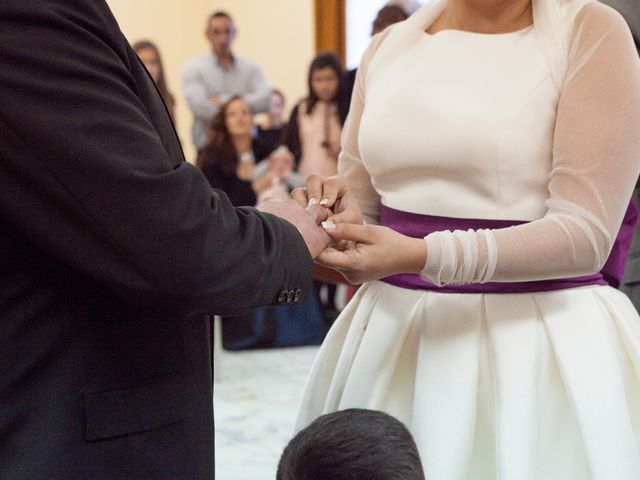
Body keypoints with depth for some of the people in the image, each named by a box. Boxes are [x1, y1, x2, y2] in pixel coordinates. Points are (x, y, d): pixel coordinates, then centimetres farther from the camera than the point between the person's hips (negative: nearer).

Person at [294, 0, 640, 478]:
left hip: (535, 338, -4)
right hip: (394, 332, 5)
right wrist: (337, 218, -10)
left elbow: (586, 232, -15)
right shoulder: (387, 48, 8)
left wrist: (421, 255, -24)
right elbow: (362, 214, 13)